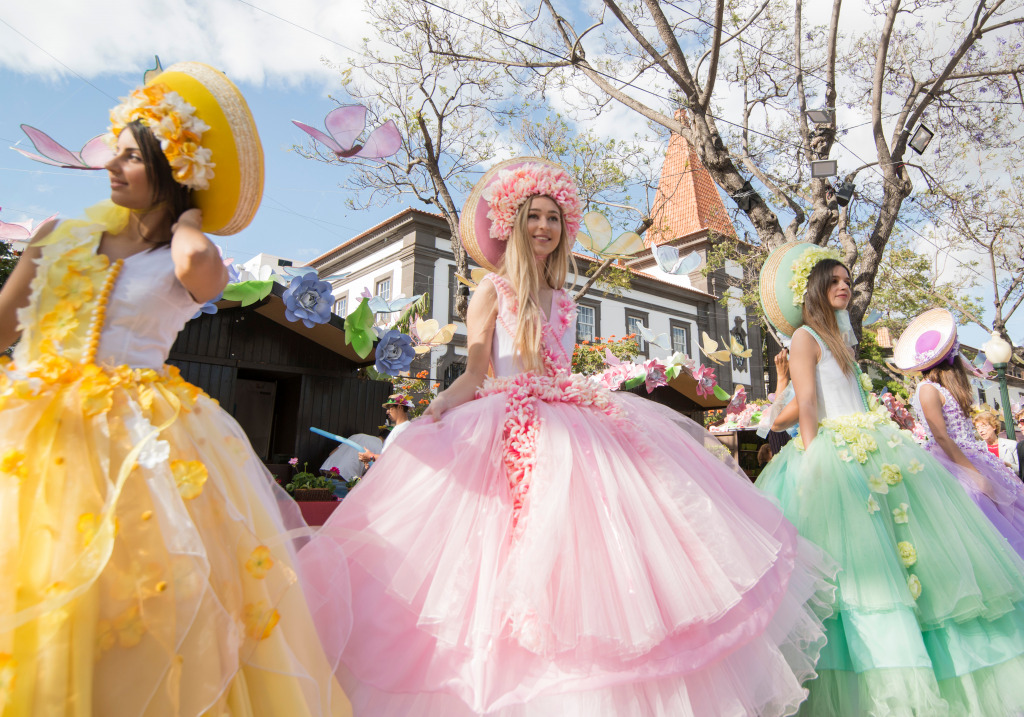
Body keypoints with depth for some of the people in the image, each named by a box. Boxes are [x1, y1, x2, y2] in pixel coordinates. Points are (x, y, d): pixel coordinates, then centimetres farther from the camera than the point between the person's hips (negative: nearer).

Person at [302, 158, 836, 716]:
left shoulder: (562, 301, 19)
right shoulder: (492, 290, 4)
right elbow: (475, 373, -4)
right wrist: (438, 407, -21)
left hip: (570, 420, 6)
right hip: (511, 429, -5)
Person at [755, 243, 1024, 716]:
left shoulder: (839, 339, 23)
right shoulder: (805, 336, -2)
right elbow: (806, 404, -13)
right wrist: (812, 460, -21)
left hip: (871, 453, 9)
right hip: (835, 455, -9)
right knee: (859, 560, -15)